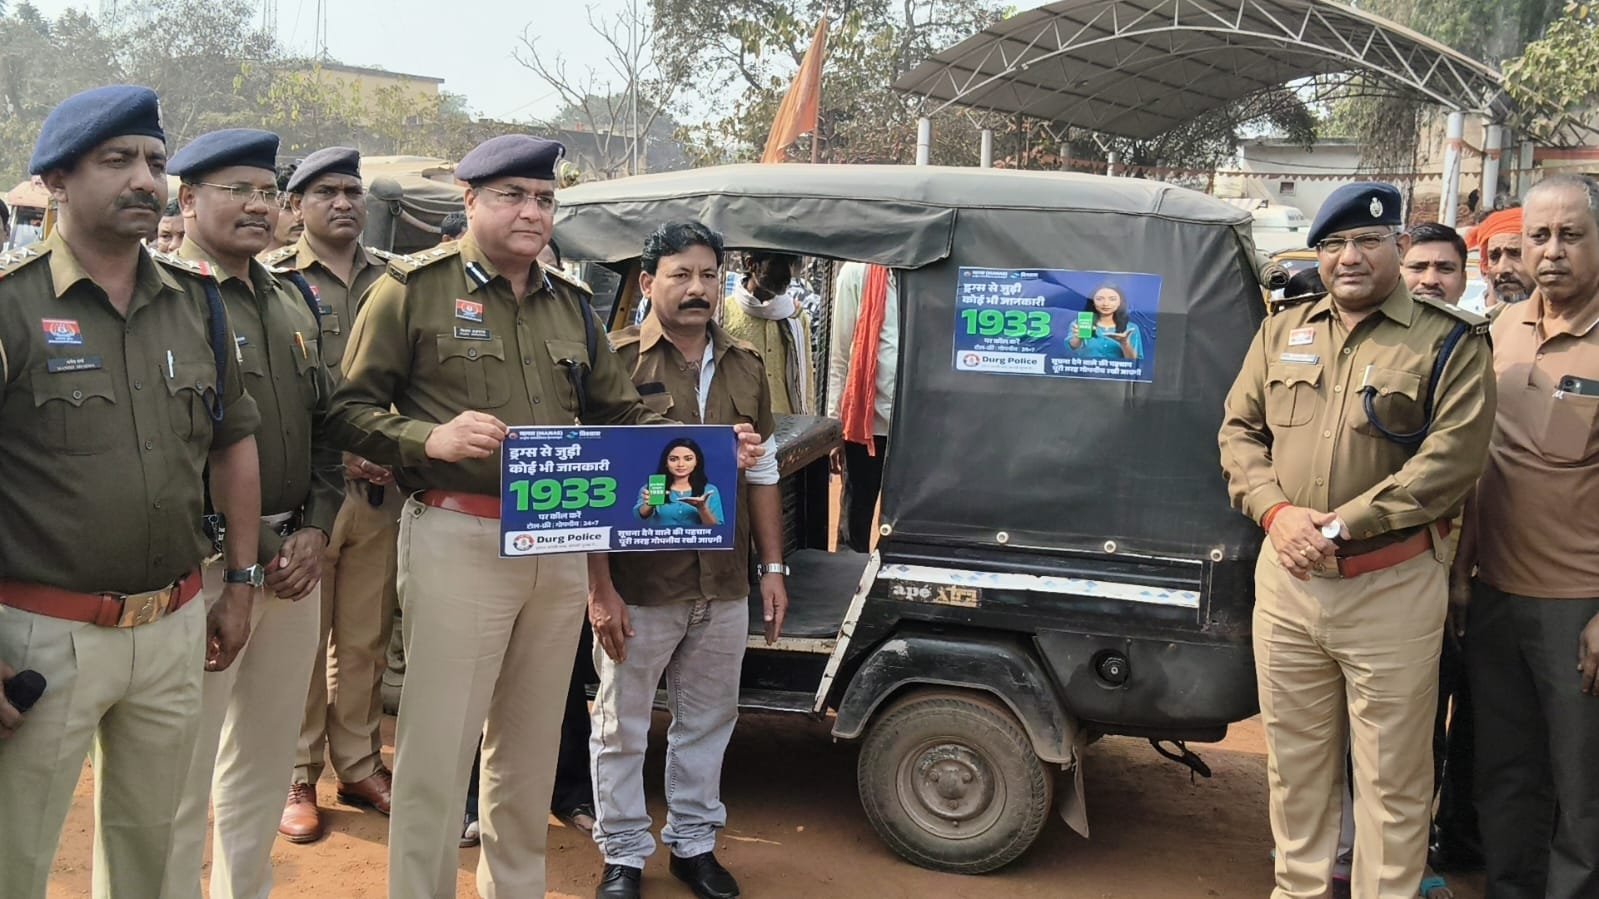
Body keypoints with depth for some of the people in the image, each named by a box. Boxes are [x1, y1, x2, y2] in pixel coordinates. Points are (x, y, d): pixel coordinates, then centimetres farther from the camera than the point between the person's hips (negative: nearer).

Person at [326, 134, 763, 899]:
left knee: (532, 744, 17)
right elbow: (349, 410, -5)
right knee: (438, 747, -1)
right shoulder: (417, 287, -3)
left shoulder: (571, 304, 14)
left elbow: (620, 414, 16)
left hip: (561, 545, 6)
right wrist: (431, 438, -23)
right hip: (459, 540, -5)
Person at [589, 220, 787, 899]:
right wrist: (600, 588, -14)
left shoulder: (744, 367, 8)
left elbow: (762, 475, 14)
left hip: (725, 588, 5)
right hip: (638, 588, -4)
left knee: (707, 721, 16)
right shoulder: (616, 363, -8)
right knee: (622, 727, 9)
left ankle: (693, 843, 33)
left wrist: (773, 569, 10)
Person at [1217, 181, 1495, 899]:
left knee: (1392, 779, 5)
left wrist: (1339, 527, -18)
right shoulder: (1282, 332, 11)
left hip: (1392, 587, -4)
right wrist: (1277, 510, -8)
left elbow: (1449, 461, -13)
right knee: (1294, 761, 16)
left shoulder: (1449, 342, -3)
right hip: (1285, 578, 4)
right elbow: (1239, 429, 10)